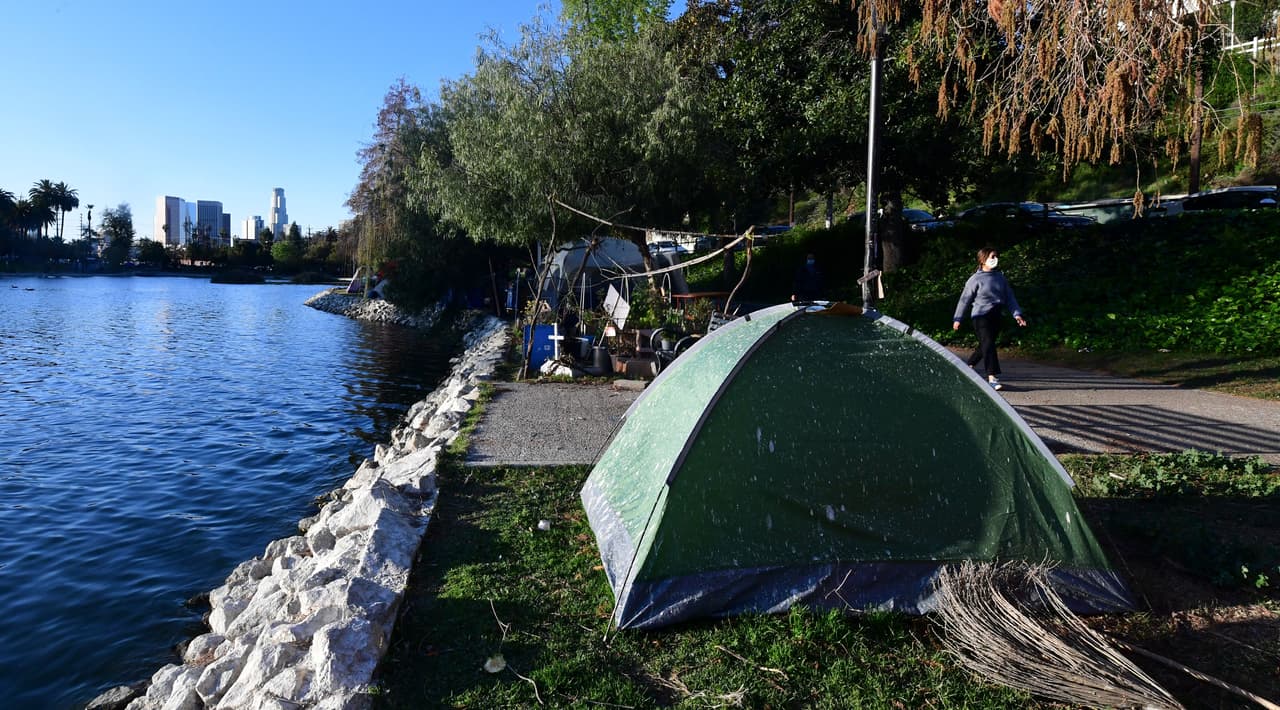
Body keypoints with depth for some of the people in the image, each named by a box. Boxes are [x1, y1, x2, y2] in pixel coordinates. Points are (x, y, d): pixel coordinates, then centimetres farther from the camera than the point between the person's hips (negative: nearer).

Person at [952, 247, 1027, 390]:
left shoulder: (1001, 278, 10)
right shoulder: (976, 279, -5)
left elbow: (1010, 297, 12)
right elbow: (965, 299, -2)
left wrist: (1017, 314, 0)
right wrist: (957, 319, -1)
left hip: (996, 316, 6)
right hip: (981, 315, -6)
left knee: (984, 346, 13)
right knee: (988, 344, -14)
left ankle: (968, 366, 35)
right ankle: (992, 377, -17)